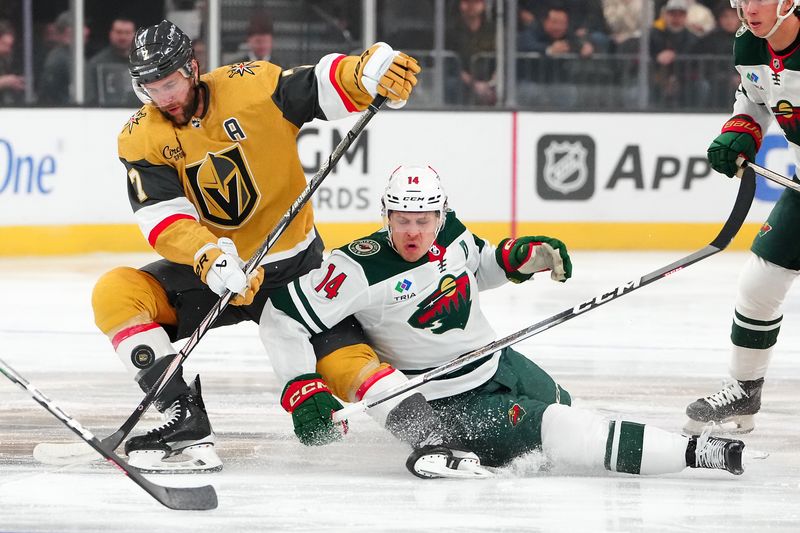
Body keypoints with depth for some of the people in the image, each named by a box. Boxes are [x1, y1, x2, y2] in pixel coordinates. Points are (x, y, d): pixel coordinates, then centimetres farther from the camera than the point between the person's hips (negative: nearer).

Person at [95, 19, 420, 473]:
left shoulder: (253, 87, -13)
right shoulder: (140, 140, -8)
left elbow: (325, 86, -20)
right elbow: (162, 219, -19)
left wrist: (369, 69, -43)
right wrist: (208, 257, -38)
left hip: (292, 265, -2)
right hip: (210, 271, 2)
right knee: (116, 294, -20)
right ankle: (186, 422, -26)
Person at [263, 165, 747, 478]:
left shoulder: (451, 230, -4)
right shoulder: (363, 268, -24)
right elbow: (282, 315, -23)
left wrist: (523, 256, 0)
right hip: (447, 401, -7)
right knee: (560, 432, -19)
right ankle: (692, 453, -22)